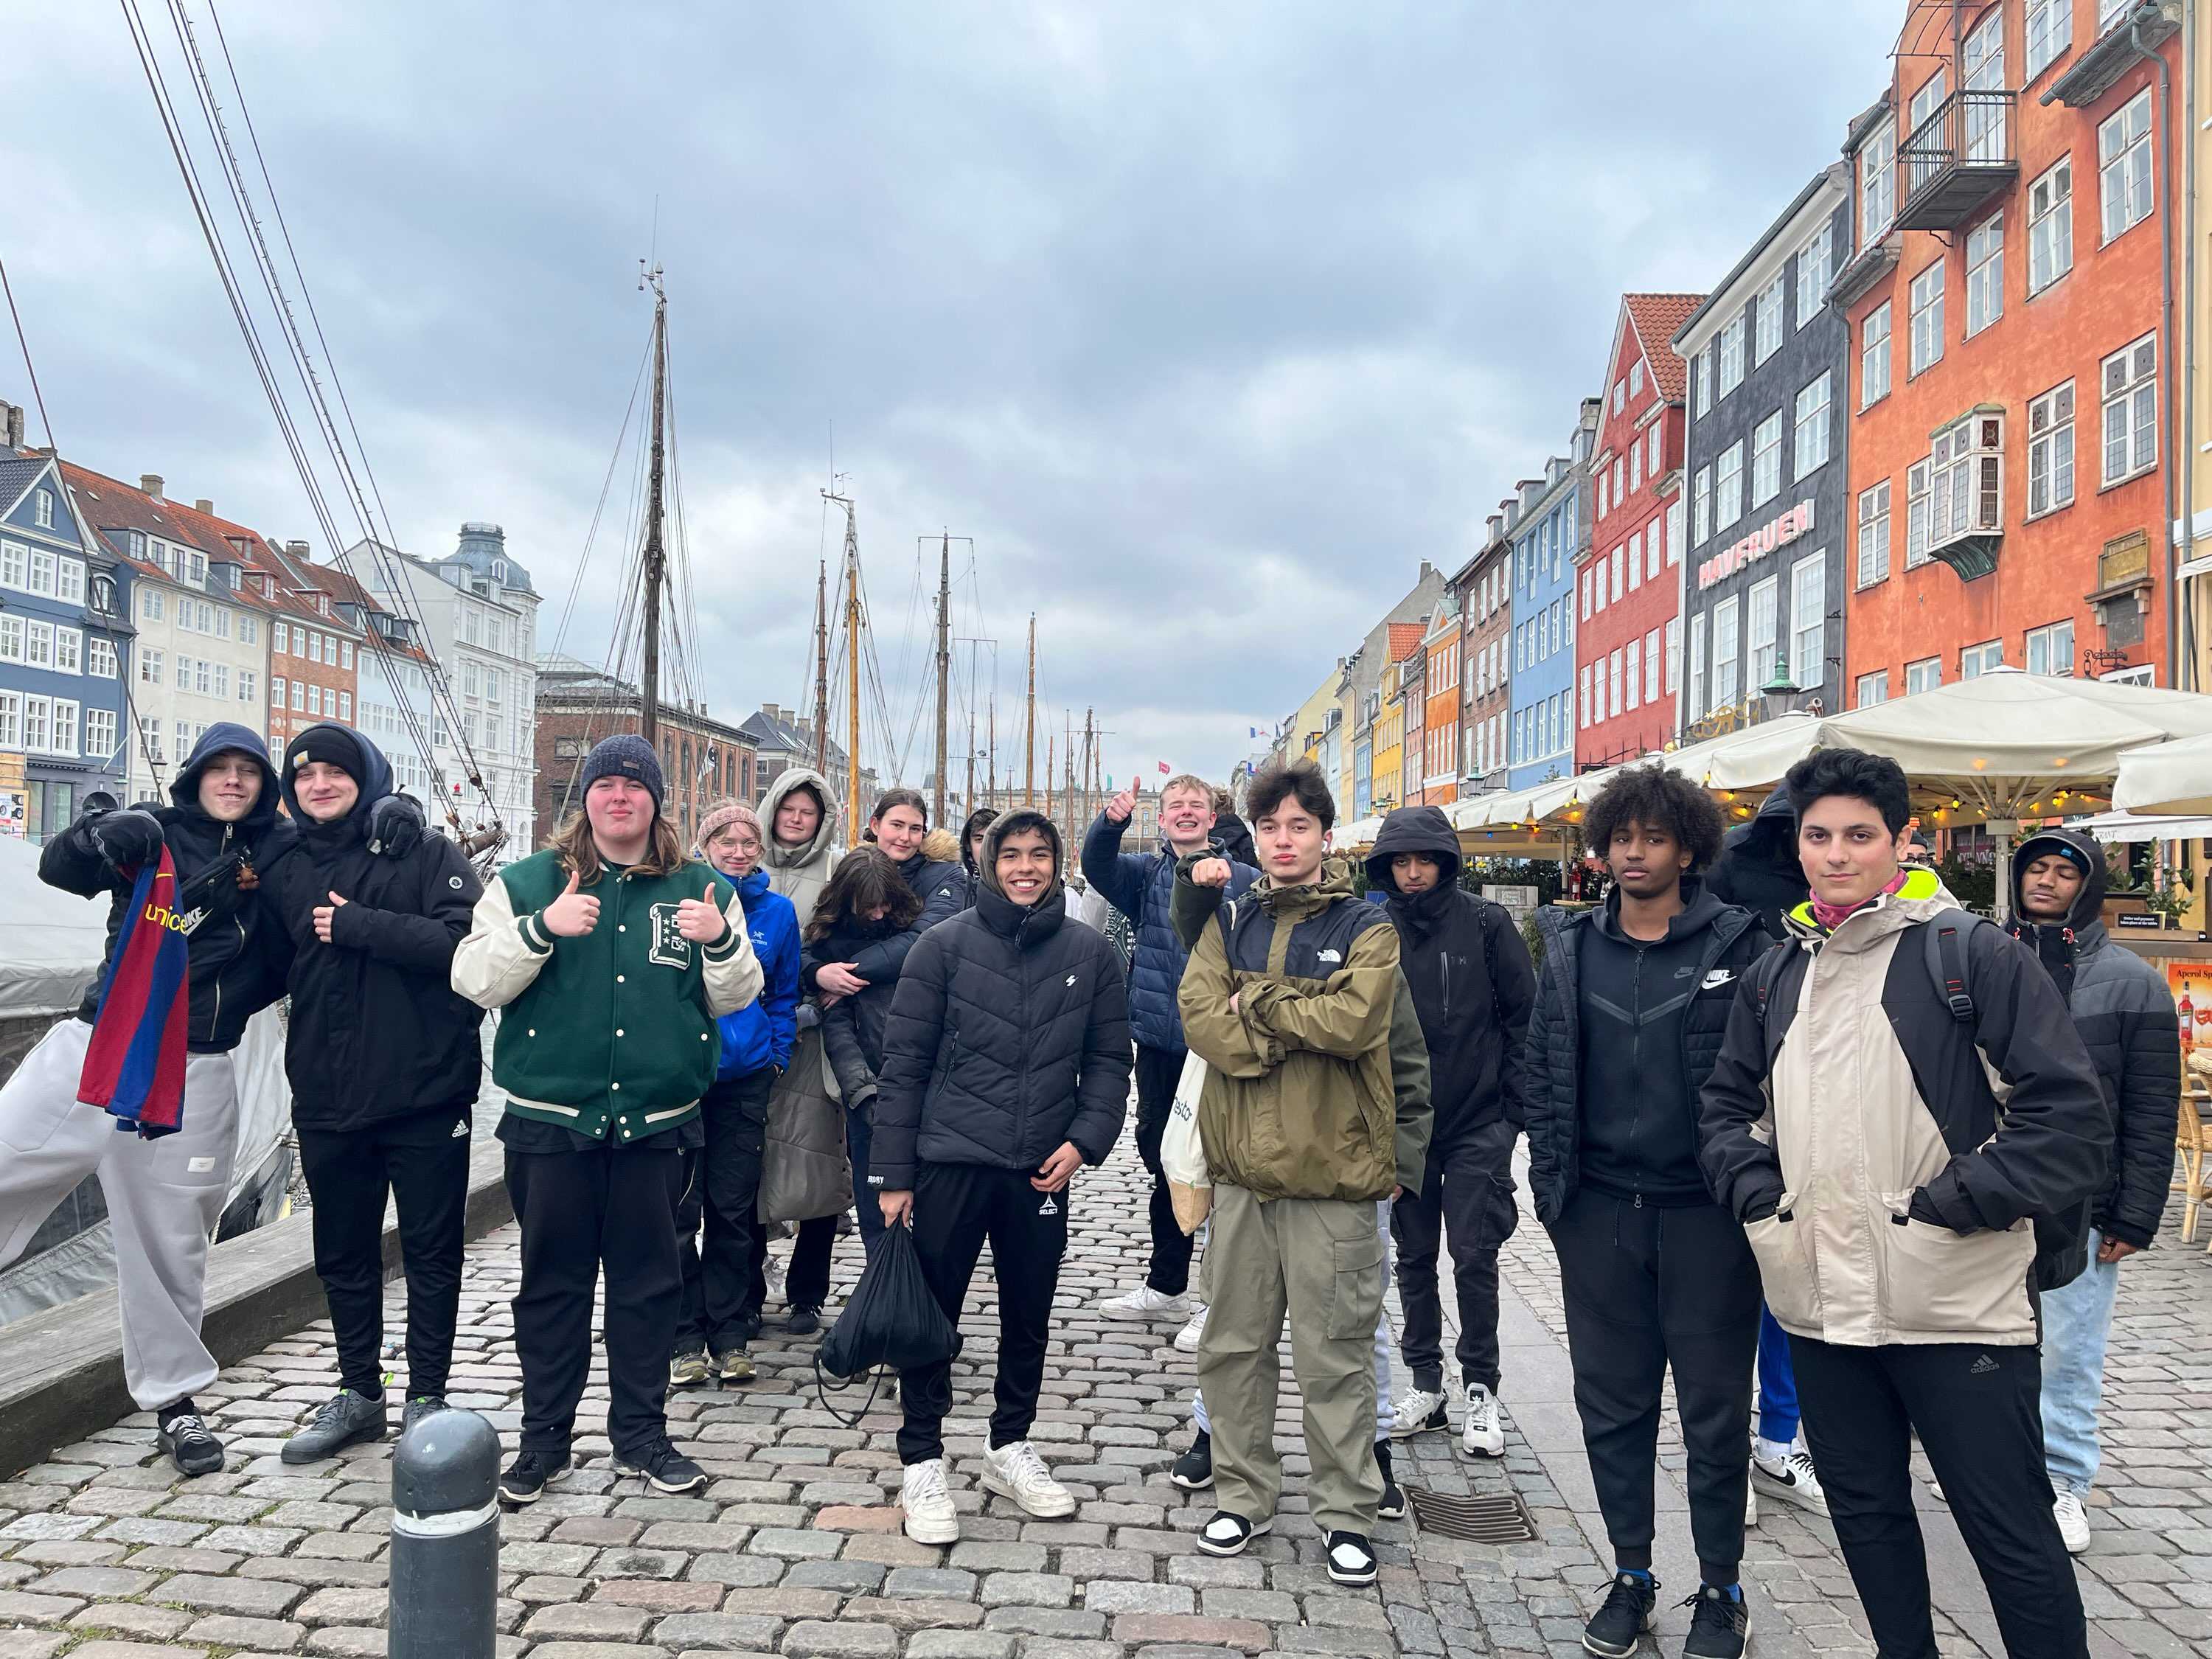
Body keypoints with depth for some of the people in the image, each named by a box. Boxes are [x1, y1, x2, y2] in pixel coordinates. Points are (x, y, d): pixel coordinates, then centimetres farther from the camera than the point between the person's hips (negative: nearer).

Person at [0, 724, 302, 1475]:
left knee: (169, 1243, 8)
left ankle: (174, 1398, 22)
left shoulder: (283, 852, 5)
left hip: (195, 1075, 0)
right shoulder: (158, 832, 5)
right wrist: (104, 838, -26)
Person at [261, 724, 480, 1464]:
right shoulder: (287, 873, 11)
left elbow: (468, 941, -18)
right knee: (343, 1255, 16)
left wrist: (358, 924, -19)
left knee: (432, 1253, 6)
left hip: (425, 1095, -5)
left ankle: (427, 1396, 19)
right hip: (327, 1100, 5)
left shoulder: (425, 852, -4)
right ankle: (358, 1394, 31)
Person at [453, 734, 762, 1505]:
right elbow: (474, 980, -5)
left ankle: (640, 1433, 25)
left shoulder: (698, 889, 5)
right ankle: (544, 1438, 24)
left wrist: (722, 942, -14)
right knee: (551, 1280, 9)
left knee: (649, 1281, 10)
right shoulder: (527, 882, 3)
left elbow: (734, 999, 7)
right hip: (550, 1119, -1)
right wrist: (542, 928, -21)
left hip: (658, 1121, 1)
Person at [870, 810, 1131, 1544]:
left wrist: (1086, 1139, -8)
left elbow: (1108, 1059, 7)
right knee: (932, 1314, 5)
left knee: (1029, 1317, 15)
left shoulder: (1089, 953, 2)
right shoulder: (945, 945, -5)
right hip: (950, 1161, -2)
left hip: (1042, 1171, 3)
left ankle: (1010, 1448, 34)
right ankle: (922, 1462, 22)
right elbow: (903, 1063, -4)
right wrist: (893, 1174, -6)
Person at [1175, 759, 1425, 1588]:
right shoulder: (1230, 921, 9)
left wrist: (1255, 1002, -10)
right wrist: (1300, 1029, -14)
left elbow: (1354, 1019, -19)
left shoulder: (1366, 927, -1)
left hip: (1330, 1174, -3)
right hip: (1242, 1168, 4)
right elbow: (1200, 1015, -6)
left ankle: (1344, 1511, 23)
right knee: (1232, 1343, 13)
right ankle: (1245, 1494, 31)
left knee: (1335, 1354, 6)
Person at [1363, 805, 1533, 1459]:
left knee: (1474, 1257, 0)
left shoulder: (1484, 922, -5)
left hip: (1476, 1126, -3)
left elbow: (1524, 1014, -2)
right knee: (1414, 1256, 11)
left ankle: (1481, 1388, 16)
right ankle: (1426, 1384, 25)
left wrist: (1512, 1105, -4)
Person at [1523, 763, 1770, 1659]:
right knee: (1611, 1401, 12)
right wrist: (1550, 1184, 3)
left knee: (1714, 1407, 10)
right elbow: (1544, 1071, 7)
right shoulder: (1572, 947, 5)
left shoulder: (1736, 944, -4)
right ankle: (1631, 1574, 29)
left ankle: (1720, 1587, 27)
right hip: (1599, 1212, 3)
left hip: (1705, 1212, -3)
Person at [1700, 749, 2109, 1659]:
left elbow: (2072, 1115, -10)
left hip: (1959, 1303, -5)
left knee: (2012, 1534, 5)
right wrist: (1757, 1191, 2)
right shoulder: (1775, 976, 10)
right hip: (1820, 1304, 6)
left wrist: (1953, 1203, -15)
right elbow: (1726, 1103, 18)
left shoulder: (1975, 954, -7)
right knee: (1866, 1514, 19)